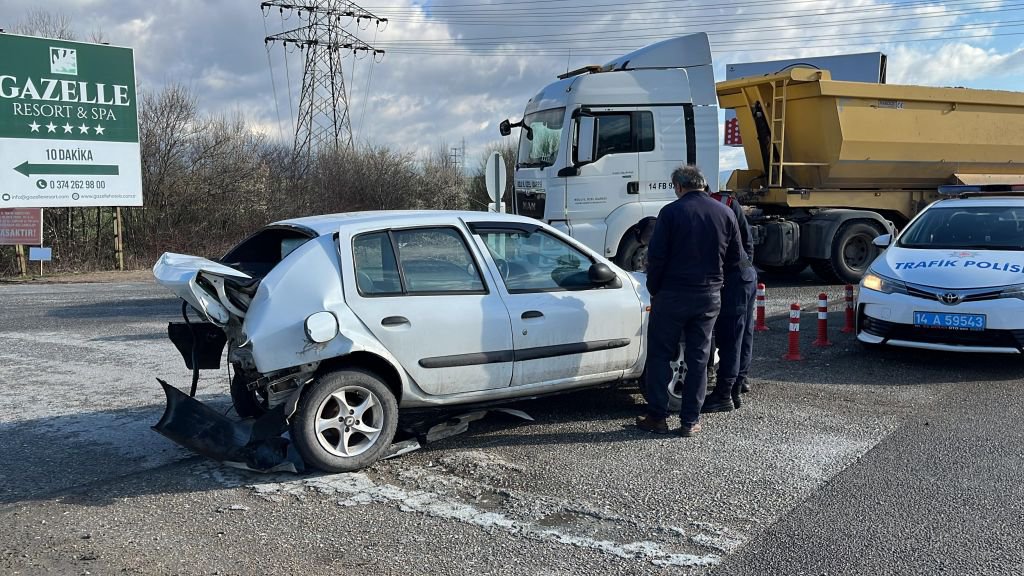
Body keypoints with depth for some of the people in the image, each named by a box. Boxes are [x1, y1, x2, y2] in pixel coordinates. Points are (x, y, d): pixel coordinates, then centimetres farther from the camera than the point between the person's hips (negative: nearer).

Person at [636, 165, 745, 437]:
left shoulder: (671, 212, -9)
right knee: (698, 358, 10)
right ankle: (690, 421, 13)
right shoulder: (725, 213, 4)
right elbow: (736, 259, 8)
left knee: (660, 355, 7)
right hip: (710, 296, 4)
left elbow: (656, 256, -10)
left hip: (672, 294, -4)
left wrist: (653, 289, 3)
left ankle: (657, 416, 10)